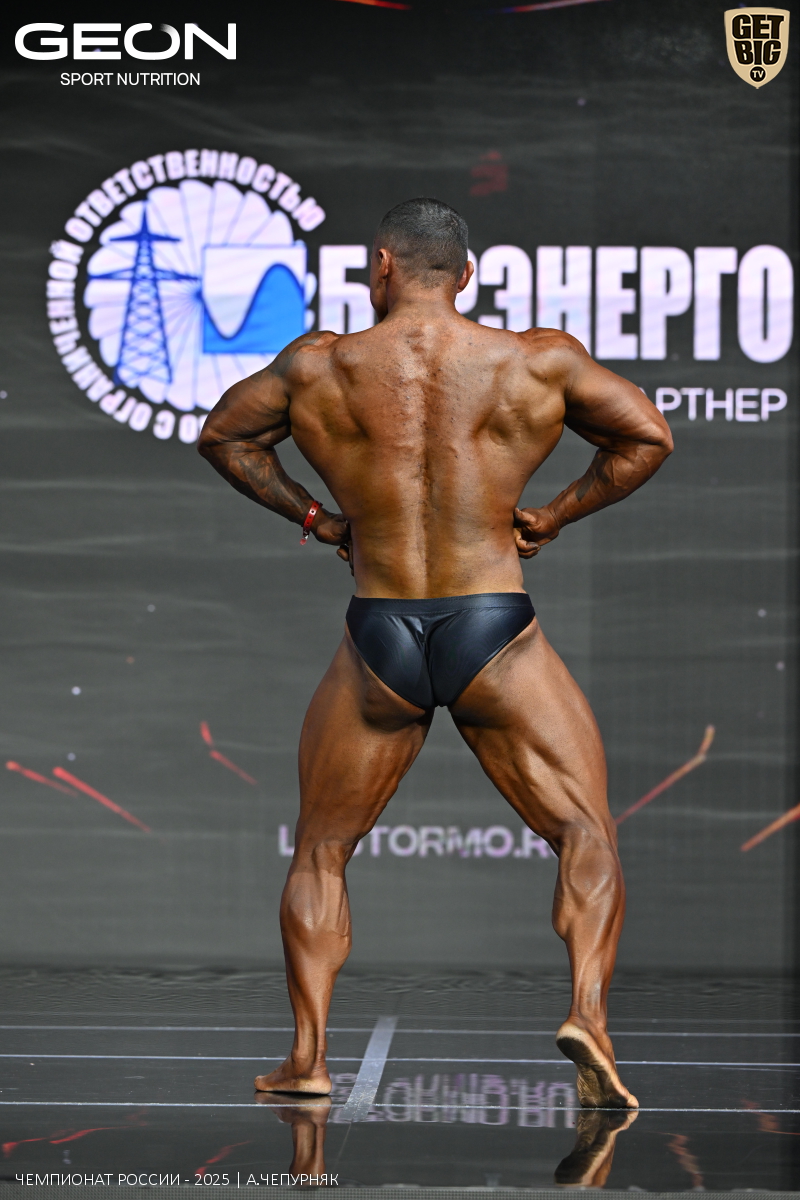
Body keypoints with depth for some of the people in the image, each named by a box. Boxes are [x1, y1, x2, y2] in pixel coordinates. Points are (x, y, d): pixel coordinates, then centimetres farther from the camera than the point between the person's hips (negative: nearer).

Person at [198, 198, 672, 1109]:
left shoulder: (318, 367, 2)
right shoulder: (538, 361, 0)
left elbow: (221, 434, 17)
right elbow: (648, 436, 8)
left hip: (378, 643, 1)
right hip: (497, 635, -1)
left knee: (320, 851, 17)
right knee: (586, 836, 8)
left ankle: (308, 1055, 7)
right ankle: (588, 1013, -13)